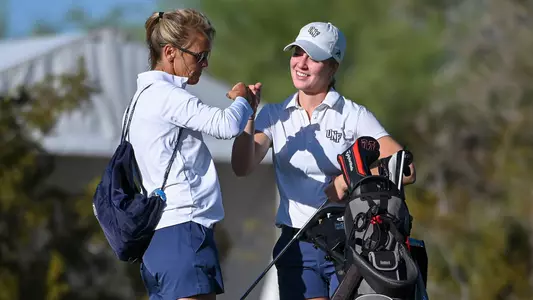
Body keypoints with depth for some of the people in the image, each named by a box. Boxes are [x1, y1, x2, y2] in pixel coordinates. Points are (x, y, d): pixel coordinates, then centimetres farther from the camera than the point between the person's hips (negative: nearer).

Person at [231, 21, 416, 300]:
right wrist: (247, 116, -20)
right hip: (296, 245, 2)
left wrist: (351, 179, -18)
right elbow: (243, 167, -8)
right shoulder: (274, 115, 7)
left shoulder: (354, 115, -1)